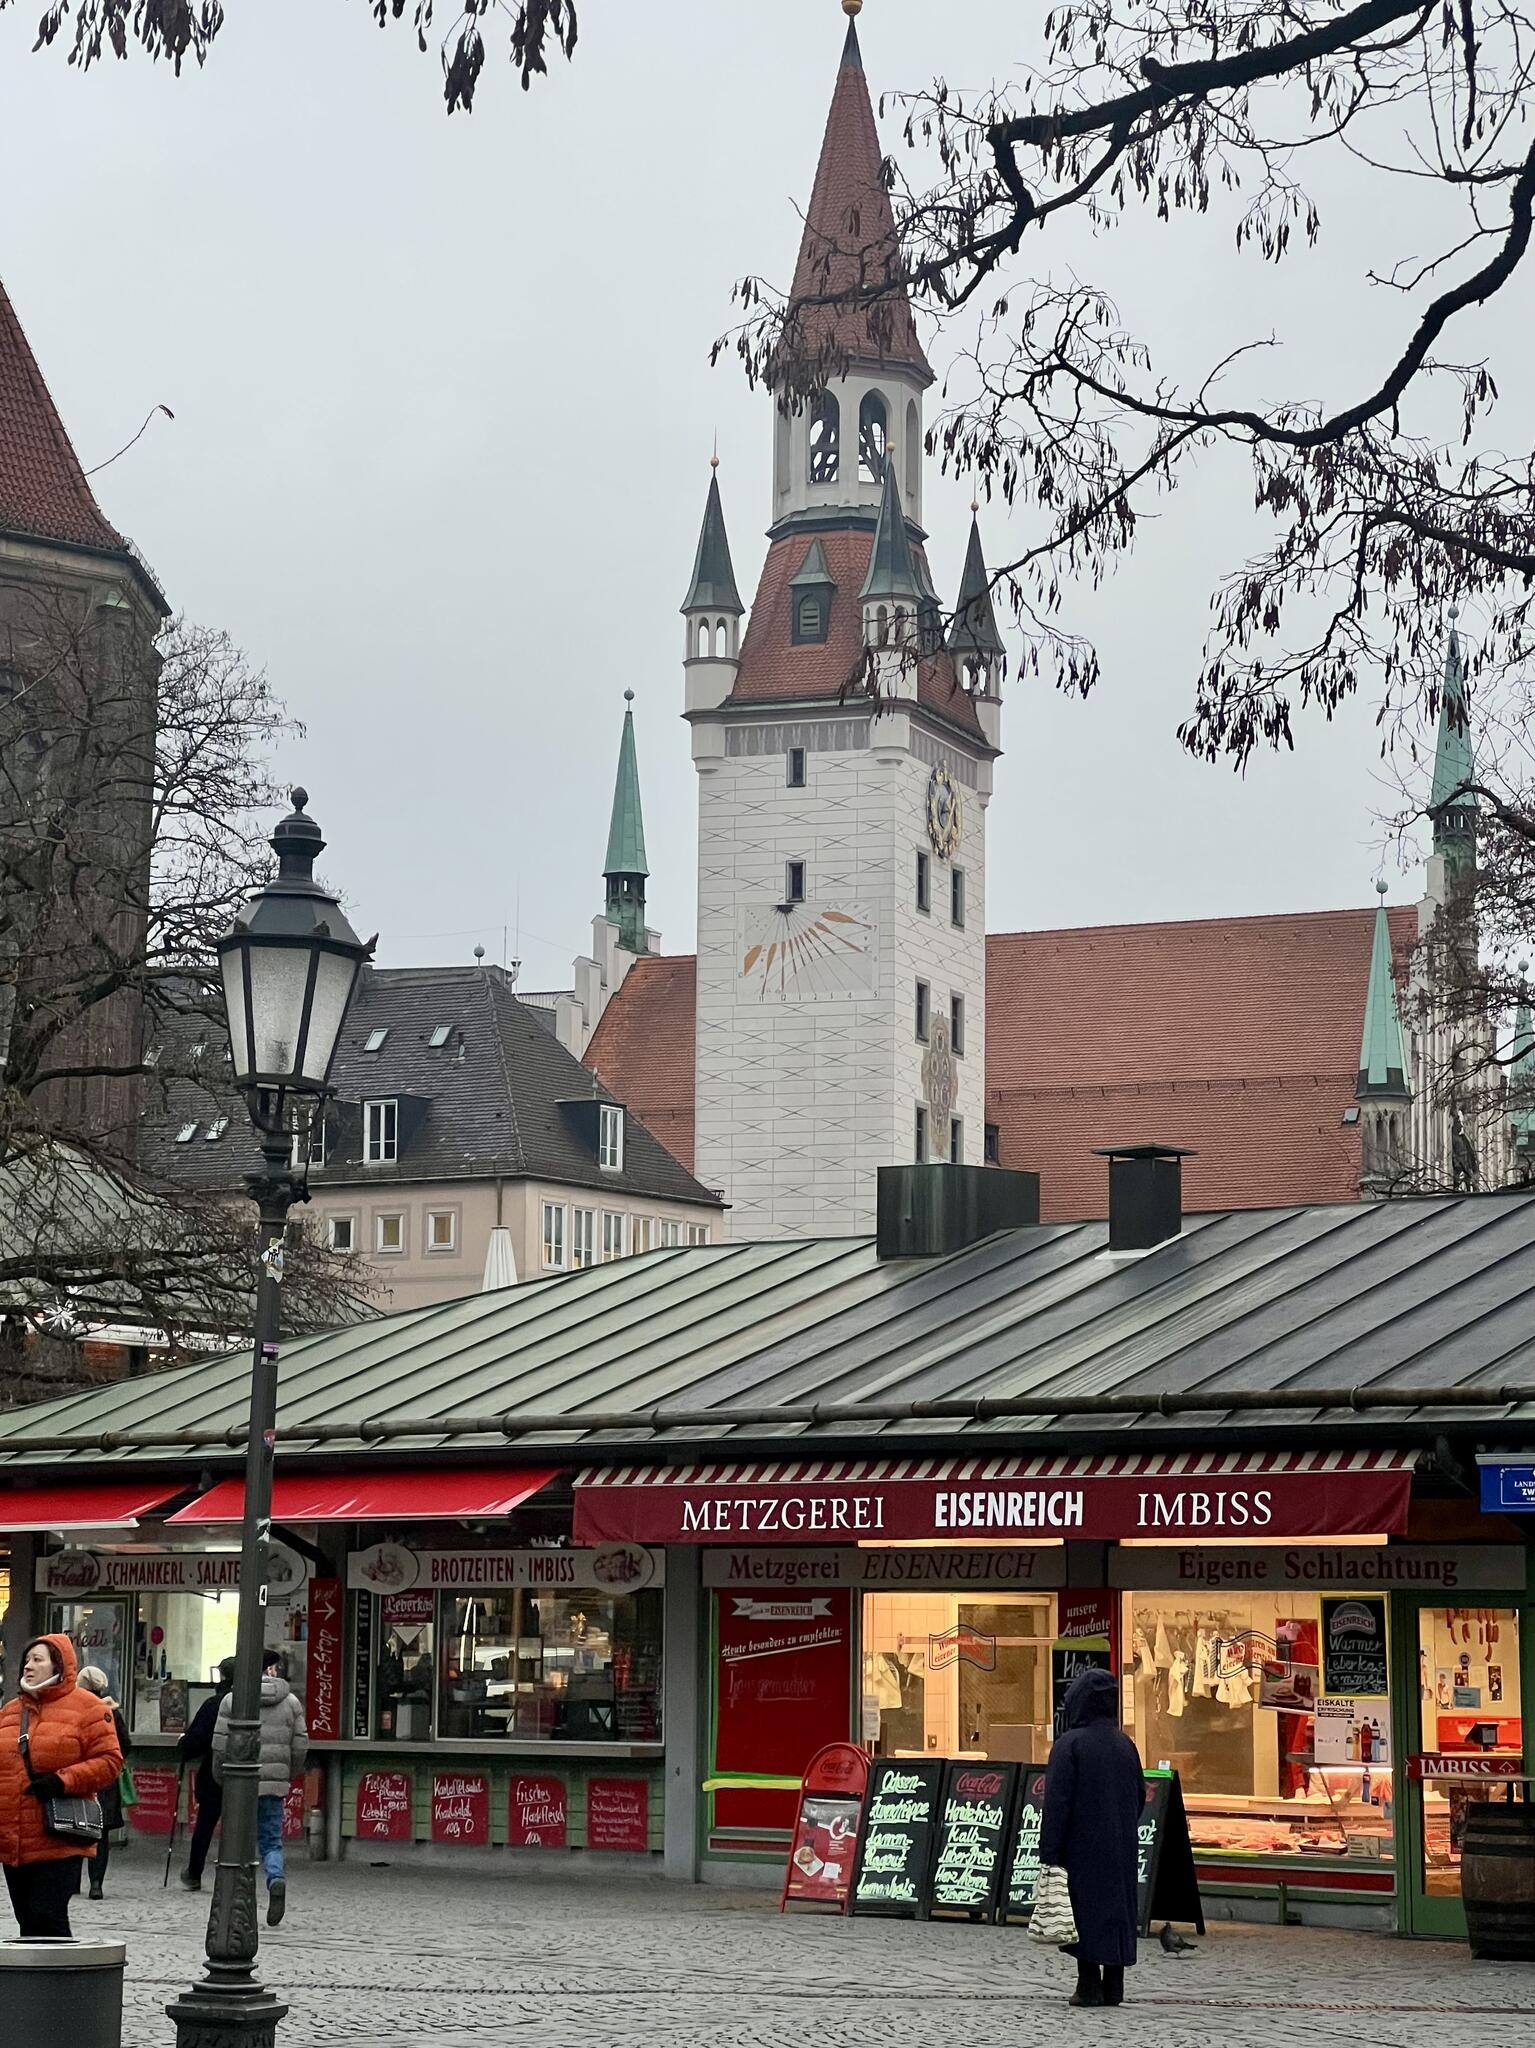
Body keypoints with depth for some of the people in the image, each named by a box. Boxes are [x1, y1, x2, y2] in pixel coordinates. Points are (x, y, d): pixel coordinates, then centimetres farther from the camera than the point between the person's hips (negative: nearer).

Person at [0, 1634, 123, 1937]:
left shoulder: (88, 1707, -2)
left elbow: (109, 1761, -6)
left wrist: (63, 1781, -18)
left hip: (60, 1843, -6)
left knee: (46, 1920, -13)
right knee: (29, 1924, 10)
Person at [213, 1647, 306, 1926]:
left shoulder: (232, 1701, -2)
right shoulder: (291, 1702, 4)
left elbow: (220, 1745, -3)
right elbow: (300, 1747, 3)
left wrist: (221, 1777, 13)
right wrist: (288, 1775, 20)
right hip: (275, 1784, 1)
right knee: (271, 1841, 9)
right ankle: (276, 1878, -20)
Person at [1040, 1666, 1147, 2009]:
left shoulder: (1069, 1745, -13)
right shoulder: (1126, 1745, 5)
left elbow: (1057, 1801, -17)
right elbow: (1140, 1795, 10)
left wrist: (1049, 1854, -16)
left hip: (1082, 1843, -5)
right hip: (1121, 1847, 5)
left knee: (1084, 1908, 0)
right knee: (1117, 1906, 10)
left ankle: (1089, 1985, -1)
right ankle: (1113, 1985, 13)